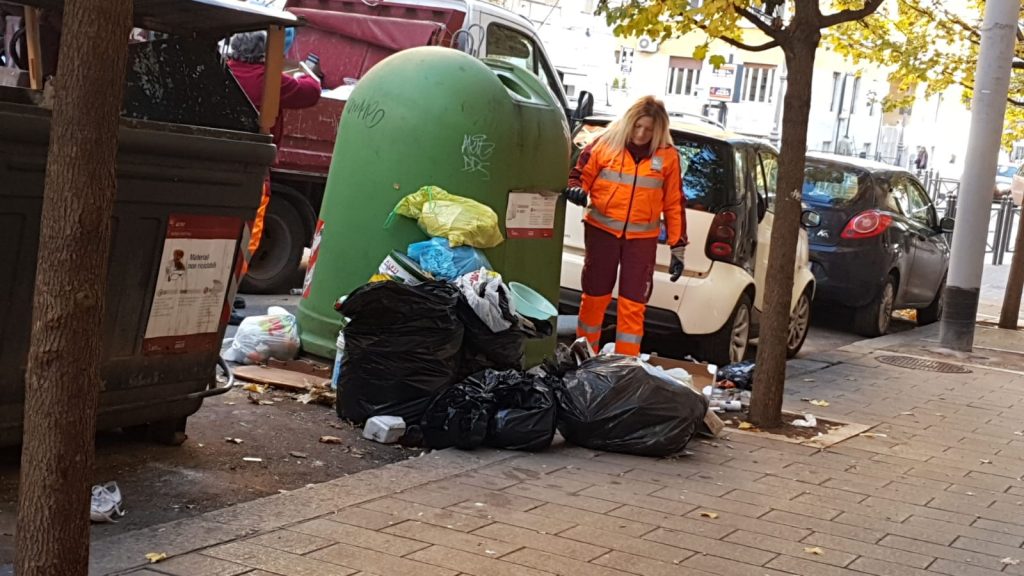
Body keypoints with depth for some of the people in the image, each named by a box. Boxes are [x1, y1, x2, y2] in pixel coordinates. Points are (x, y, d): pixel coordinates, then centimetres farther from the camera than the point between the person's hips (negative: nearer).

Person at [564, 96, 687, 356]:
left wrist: (678, 247, 5)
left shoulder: (668, 156, 0)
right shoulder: (605, 144, -2)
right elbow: (580, 175, 7)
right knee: (594, 297, 8)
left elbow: (674, 204, 5)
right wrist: (576, 189, -18)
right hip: (602, 231, 0)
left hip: (642, 238, 0)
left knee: (633, 304, -1)